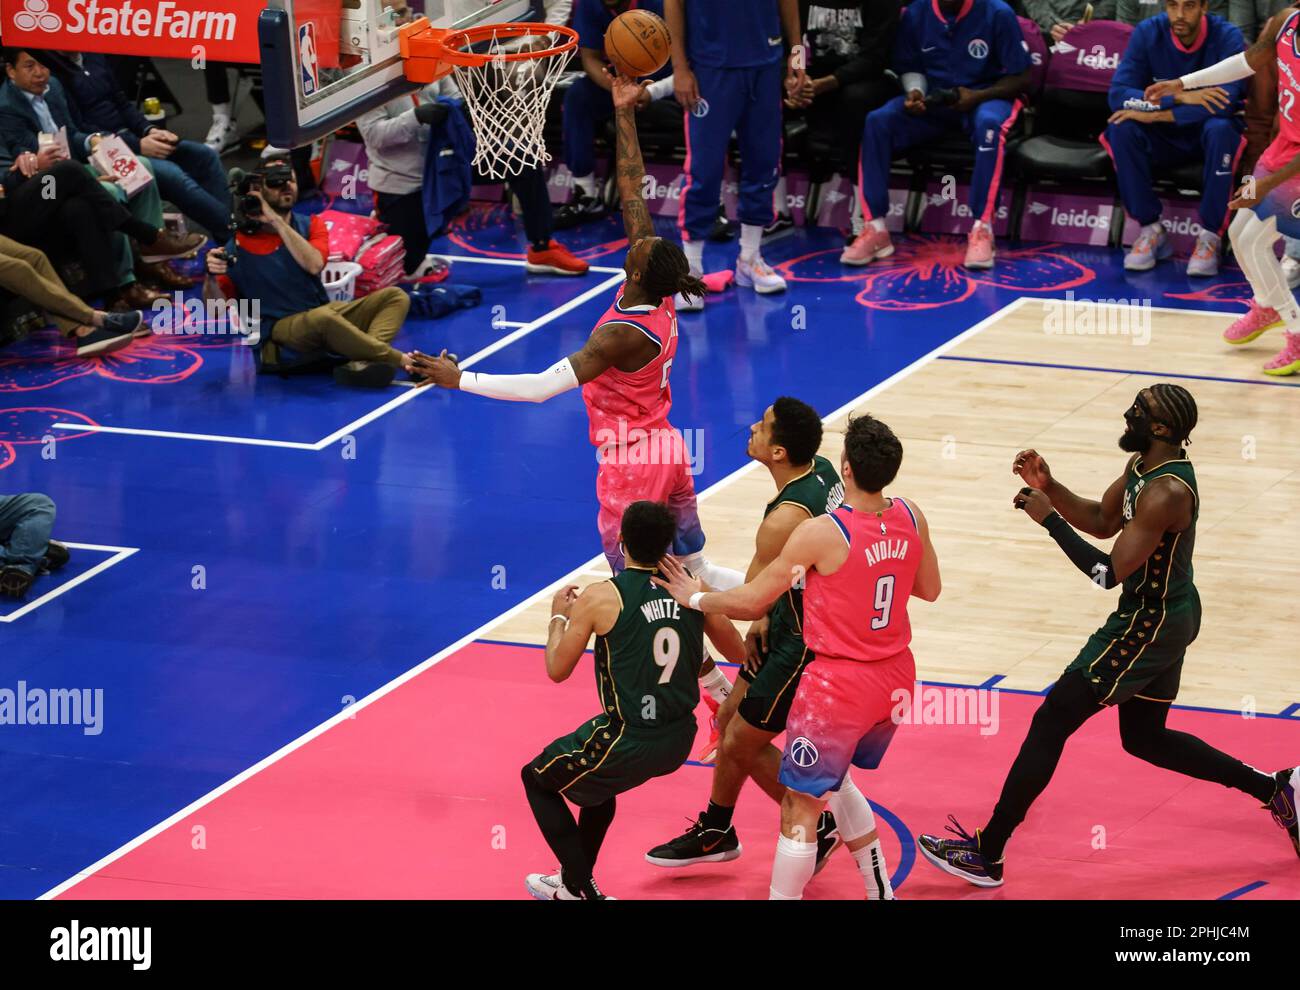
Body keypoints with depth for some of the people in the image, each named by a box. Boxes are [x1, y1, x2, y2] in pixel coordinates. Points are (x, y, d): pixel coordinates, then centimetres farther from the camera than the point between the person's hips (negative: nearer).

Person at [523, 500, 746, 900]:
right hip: (679, 742, 6)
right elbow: (738, 653, 11)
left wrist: (558, 617, 13)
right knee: (598, 781, 37)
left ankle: (583, 890, 13)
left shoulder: (599, 598, -15)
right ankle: (573, 882, 48)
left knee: (537, 779, 21)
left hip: (628, 743, -6)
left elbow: (557, 670, -5)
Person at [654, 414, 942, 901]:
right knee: (833, 778, 30)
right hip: (895, 678, 7)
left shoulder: (820, 534, -21)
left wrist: (697, 598, 6)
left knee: (800, 809, 3)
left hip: (838, 685, -7)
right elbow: (929, 589, 12)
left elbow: (751, 601, -11)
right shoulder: (911, 518, -5)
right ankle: (880, 892, 33)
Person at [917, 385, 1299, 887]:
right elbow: (1102, 521, 16)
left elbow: (1108, 573, -28)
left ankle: (986, 855, 0)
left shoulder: (1166, 493, -28)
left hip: (1149, 627, -10)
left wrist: (1049, 519, -24)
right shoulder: (1143, 465, 2)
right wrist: (1049, 487, 0)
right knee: (1145, 737, 24)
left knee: (1050, 724, -6)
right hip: (1167, 617, 10)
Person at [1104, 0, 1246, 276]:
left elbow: (1225, 101, -31)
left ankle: (1210, 235, -25)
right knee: (1122, 130, -27)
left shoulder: (1226, 36, -17)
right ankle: (1151, 229, -15)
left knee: (1220, 128, -35)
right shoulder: (1148, 33, -10)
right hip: (1164, 139, 2)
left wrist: (1156, 114, -31)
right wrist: (1179, 98, -31)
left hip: (1209, 136, -2)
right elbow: (1118, 95, -19)